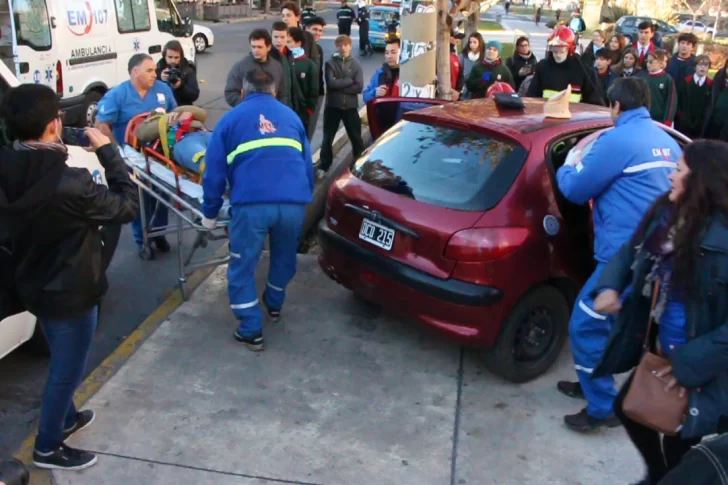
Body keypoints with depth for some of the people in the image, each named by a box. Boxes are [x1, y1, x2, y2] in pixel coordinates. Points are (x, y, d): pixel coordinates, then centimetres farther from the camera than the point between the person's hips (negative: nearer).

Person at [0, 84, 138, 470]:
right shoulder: (69, 184, -34)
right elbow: (127, 205, -20)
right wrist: (107, 151, -16)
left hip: (32, 286, 8)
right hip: (70, 292, -7)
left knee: (62, 361, 29)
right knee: (67, 368, 13)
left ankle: (65, 417, 50)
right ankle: (48, 447, 31)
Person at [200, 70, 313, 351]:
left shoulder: (231, 119, 16)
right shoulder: (291, 116, 25)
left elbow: (214, 172, 13)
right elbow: (308, 165, 28)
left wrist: (209, 213, 23)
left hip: (252, 202, -3)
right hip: (294, 202, 3)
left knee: (242, 267, 13)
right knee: (284, 258, 27)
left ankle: (251, 330, 15)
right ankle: (274, 304, 47)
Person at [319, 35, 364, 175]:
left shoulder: (356, 64, 2)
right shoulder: (330, 63, 0)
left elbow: (359, 87, -9)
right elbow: (330, 83, -15)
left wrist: (339, 86, -14)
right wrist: (349, 80, -11)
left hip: (350, 107, 1)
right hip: (333, 106, -1)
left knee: (356, 138, 8)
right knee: (328, 138, 6)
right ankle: (324, 166, 17)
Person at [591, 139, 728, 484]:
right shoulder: (667, 214, -3)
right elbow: (631, 251, 12)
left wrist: (690, 364, -27)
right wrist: (610, 286, -6)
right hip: (661, 350, 8)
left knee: (678, 446, 11)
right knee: (628, 408, 25)